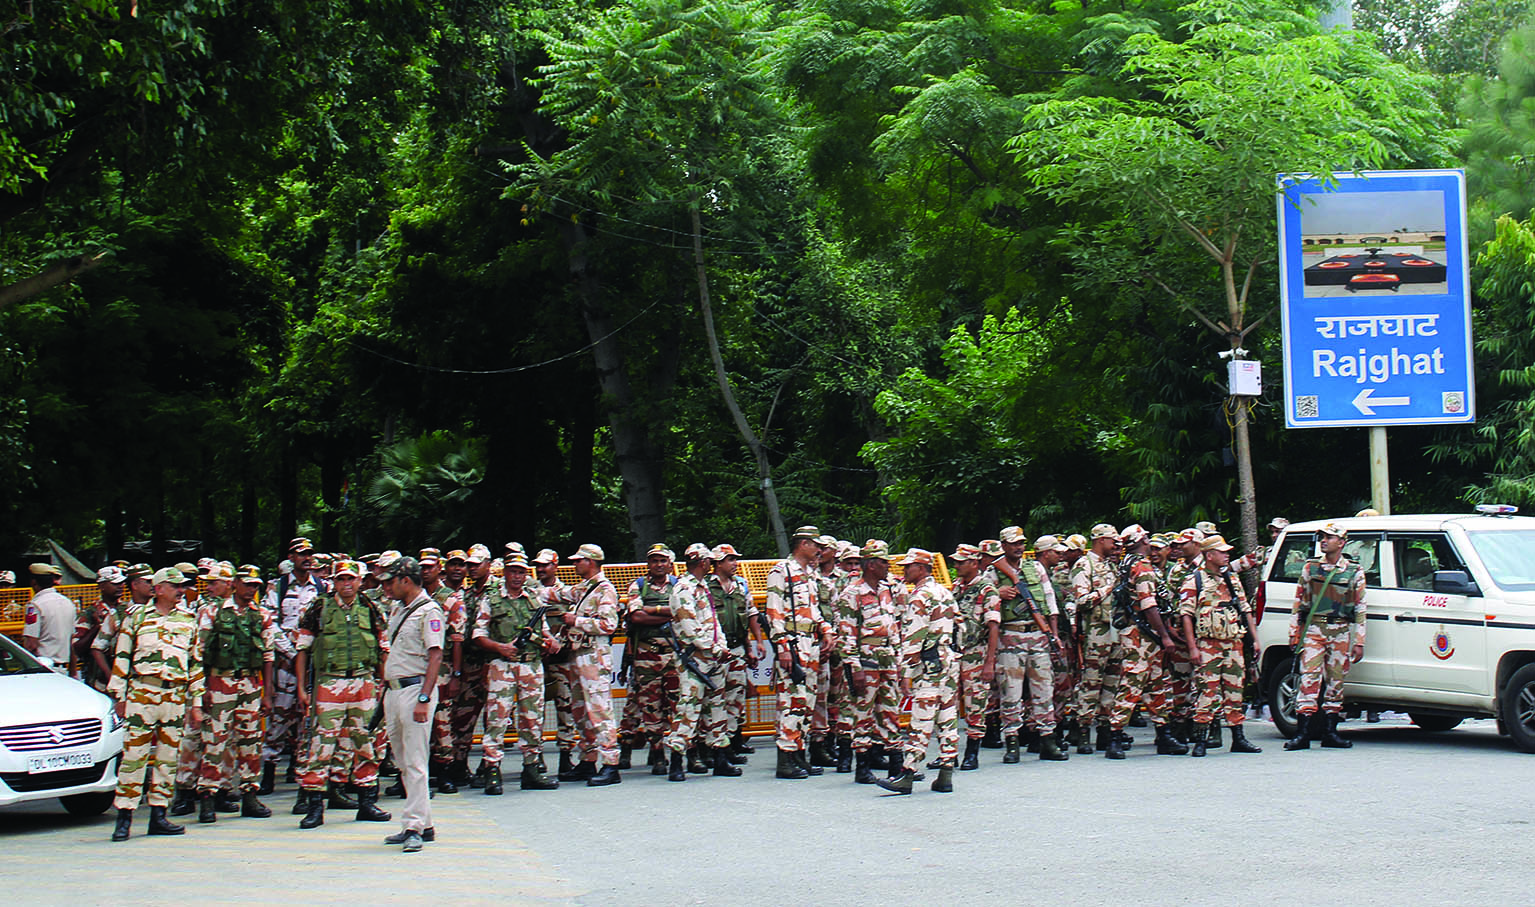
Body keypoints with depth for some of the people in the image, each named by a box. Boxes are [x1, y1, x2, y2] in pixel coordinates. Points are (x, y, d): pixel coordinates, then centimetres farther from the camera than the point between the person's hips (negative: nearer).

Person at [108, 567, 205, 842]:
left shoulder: (189, 621, 15)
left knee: (168, 757, 5)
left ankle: (158, 816, 12)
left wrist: (197, 702, 10)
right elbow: (121, 657, 7)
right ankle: (124, 817, -3)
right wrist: (119, 696, 2)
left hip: (176, 696, 3)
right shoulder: (137, 617, 7)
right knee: (133, 754, -6)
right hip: (141, 692, -3)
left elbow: (197, 663, 16)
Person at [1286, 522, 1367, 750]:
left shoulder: (1354, 572, 7)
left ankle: (1330, 732, 11)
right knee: (1309, 679, -9)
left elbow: (1360, 609, 7)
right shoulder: (1310, 567, 10)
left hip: (1341, 632, 1)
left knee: (1336, 681, 3)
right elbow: (1299, 601, 12)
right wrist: (1294, 633, 7)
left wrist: (1359, 642, 2)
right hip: (1313, 629, 0)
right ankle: (1302, 733, -10)